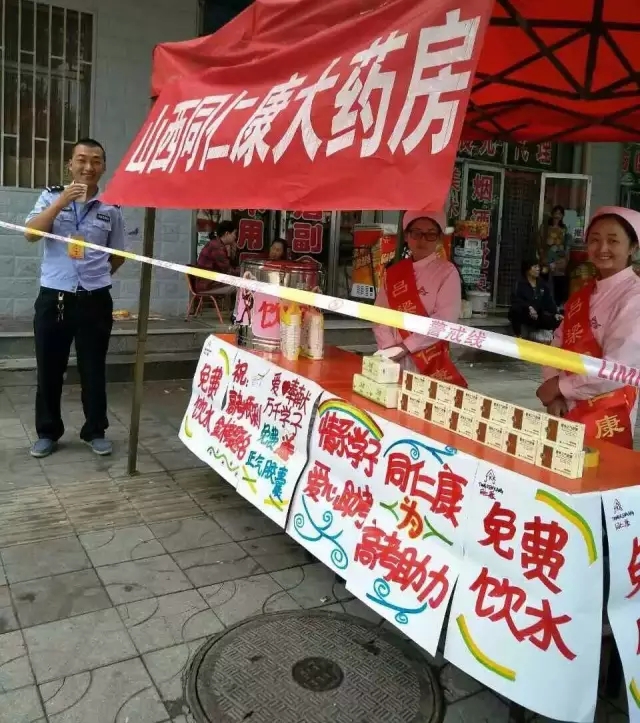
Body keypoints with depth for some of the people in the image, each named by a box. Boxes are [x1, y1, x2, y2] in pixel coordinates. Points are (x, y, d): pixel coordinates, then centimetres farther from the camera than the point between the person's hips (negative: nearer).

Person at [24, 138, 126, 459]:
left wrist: (96, 276, 7)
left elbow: (117, 255, 15)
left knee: (93, 369, 8)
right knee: (49, 369, 8)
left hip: (94, 299, 0)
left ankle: (95, 431, 22)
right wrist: (61, 202, -17)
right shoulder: (51, 196, 3)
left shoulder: (111, 208, 4)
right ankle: (47, 432, 22)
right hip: (53, 297, 0)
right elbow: (31, 234, -11)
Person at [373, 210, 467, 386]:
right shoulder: (393, 273, 8)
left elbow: (444, 319, -13)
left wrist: (405, 346, -16)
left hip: (430, 359, -3)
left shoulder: (447, 272, -4)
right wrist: (389, 347, -10)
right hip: (394, 359, 4)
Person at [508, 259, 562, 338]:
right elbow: (515, 300, -19)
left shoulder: (543, 284, 11)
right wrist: (529, 307, -34)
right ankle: (518, 337, -27)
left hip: (538, 315, 4)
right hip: (523, 315, -4)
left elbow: (549, 301, 5)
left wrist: (556, 314, -11)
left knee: (557, 321, -17)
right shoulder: (520, 284, -4)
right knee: (516, 309, -38)